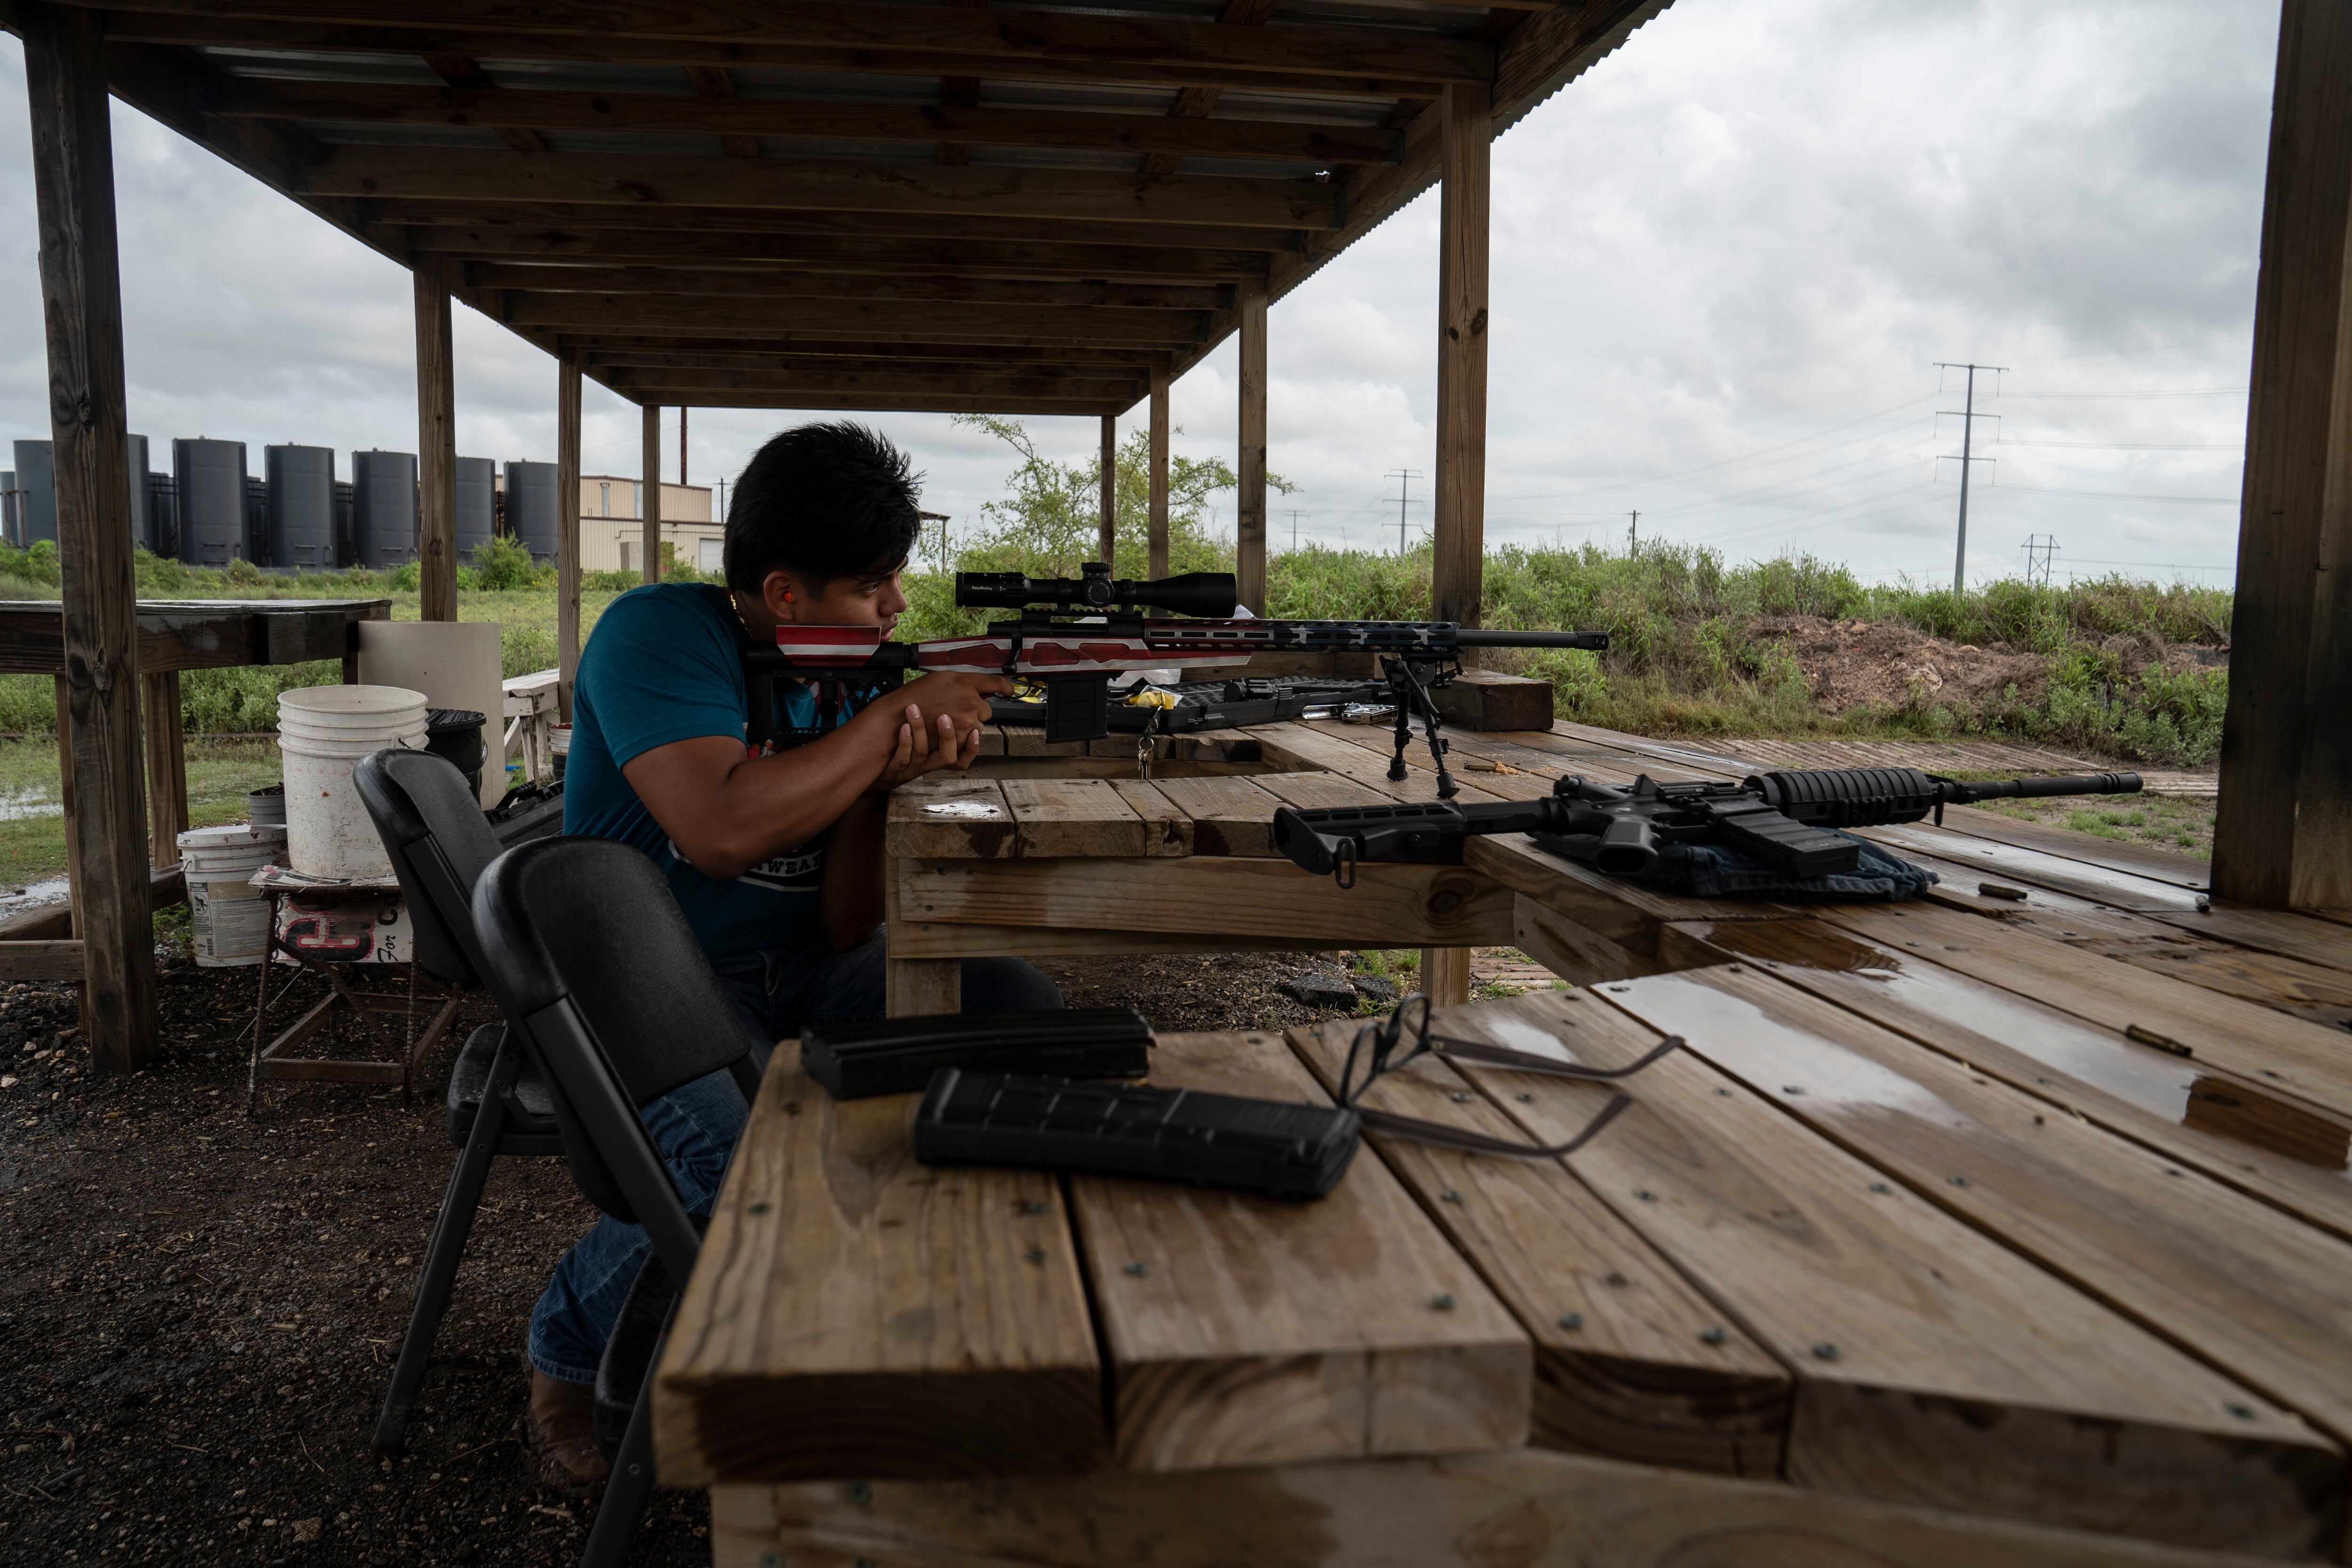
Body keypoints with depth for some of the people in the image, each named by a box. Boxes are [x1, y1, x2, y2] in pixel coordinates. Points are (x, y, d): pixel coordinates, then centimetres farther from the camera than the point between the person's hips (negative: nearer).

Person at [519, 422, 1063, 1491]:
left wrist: (883, 777, -23)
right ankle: (569, 1350, -2)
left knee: (1018, 1006, -8)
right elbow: (722, 830, -34)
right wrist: (889, 719, -26)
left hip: (793, 971, 6)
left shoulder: (845, 677, 1)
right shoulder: (658, 633, -15)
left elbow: (843, 932, -6)